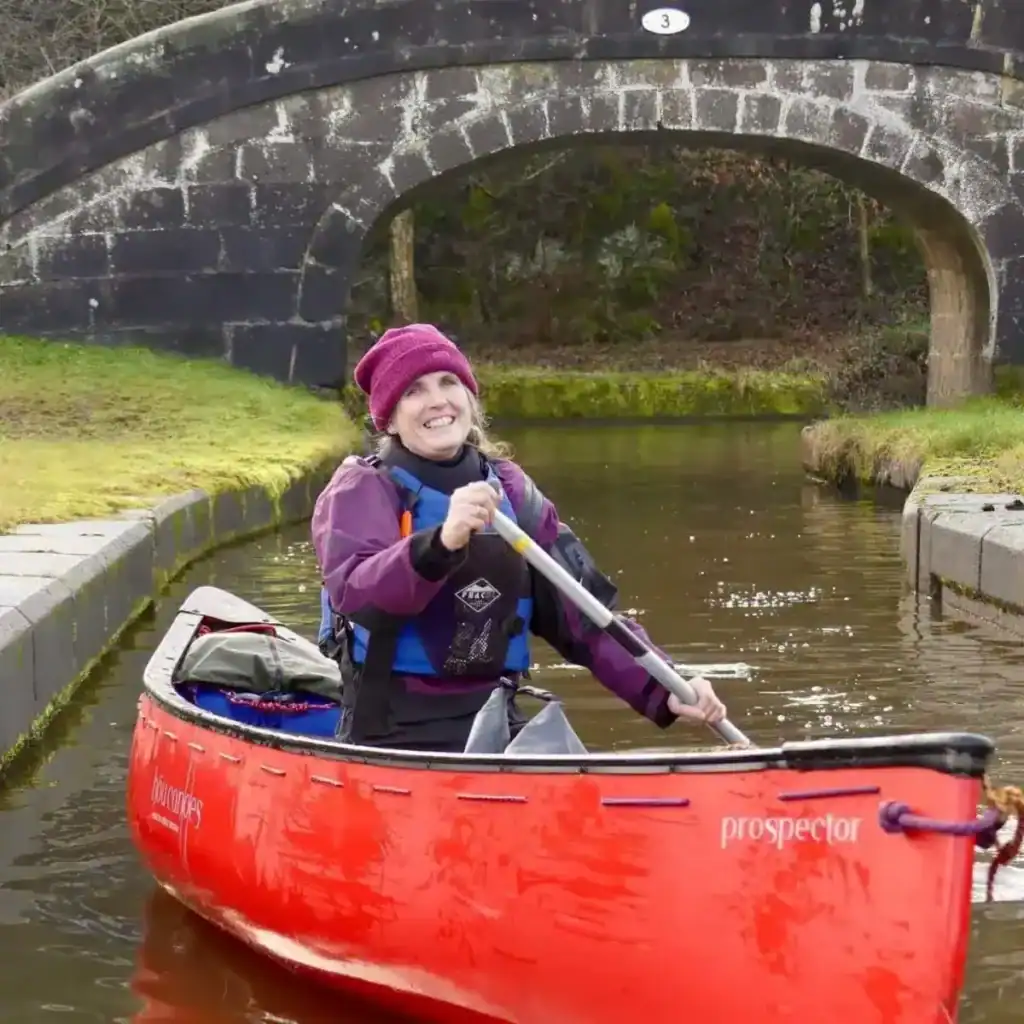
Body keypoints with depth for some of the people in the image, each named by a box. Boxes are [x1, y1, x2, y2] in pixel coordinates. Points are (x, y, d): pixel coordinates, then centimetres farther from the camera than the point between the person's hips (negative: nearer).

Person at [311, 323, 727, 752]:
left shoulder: (510, 489, 12)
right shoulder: (361, 489, -3)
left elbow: (585, 613, 9)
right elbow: (354, 594, -23)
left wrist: (663, 692, -5)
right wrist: (441, 543, -40)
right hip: (391, 733, -5)